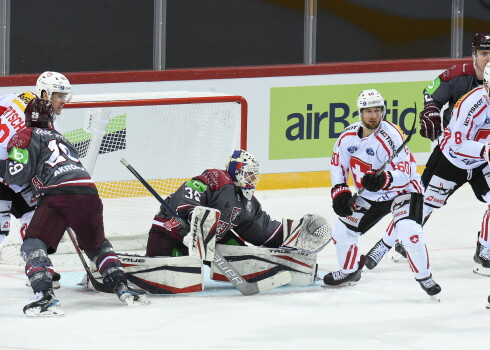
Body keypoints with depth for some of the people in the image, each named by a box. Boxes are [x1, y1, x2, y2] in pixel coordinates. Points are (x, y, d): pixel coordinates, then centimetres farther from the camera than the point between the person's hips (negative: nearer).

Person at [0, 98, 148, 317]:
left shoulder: (26, 136, 12)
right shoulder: (61, 139, 34)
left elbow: (18, 173, 0)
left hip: (59, 192, -6)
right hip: (89, 192, 6)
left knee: (34, 244, -2)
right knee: (97, 244, 28)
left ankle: (45, 297, -21)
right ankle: (123, 288, 19)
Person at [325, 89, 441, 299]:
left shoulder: (391, 136, -26)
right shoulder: (348, 136, -7)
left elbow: (404, 174, -31)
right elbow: (337, 165, 8)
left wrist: (383, 179, -49)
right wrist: (339, 192, -5)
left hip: (402, 191, -6)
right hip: (369, 197, 6)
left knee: (409, 231, -29)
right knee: (343, 230, 6)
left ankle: (424, 277, -9)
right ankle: (349, 271, 34)